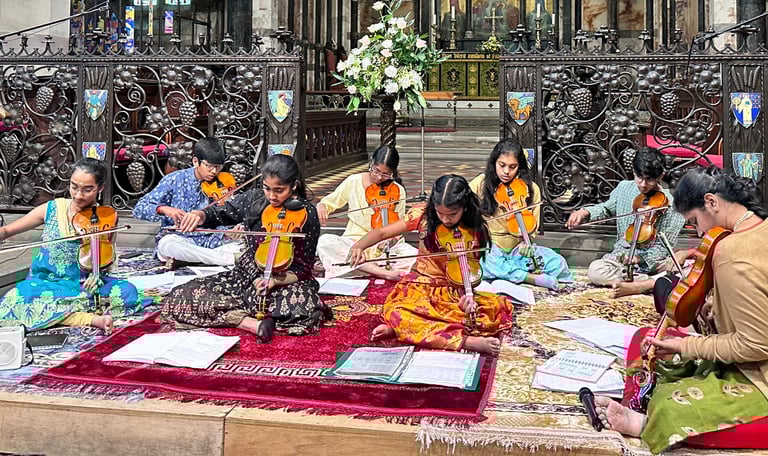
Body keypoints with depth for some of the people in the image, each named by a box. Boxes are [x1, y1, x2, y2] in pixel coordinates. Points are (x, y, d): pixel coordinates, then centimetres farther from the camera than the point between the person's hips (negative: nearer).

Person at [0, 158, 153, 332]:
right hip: (45, 283, 0)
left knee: (127, 292, -28)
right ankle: (93, 319, -32)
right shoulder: (52, 209, -1)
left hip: (82, 285, 0)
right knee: (20, 297, -35)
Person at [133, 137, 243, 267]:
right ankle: (231, 259, -34)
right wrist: (164, 209, -28)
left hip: (210, 241, 2)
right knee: (166, 245, -39)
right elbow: (139, 209, -8)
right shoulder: (174, 180, -4)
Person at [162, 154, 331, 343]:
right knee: (176, 300, -13)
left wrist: (275, 281, -30)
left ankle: (234, 316, -18)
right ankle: (252, 323, -23)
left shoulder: (307, 214, -10)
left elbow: (303, 269, -10)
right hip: (246, 276, 5)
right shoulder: (253, 199, 0)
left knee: (304, 309, -42)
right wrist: (199, 214, -18)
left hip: (286, 282, -4)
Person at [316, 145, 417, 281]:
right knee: (324, 241, -32)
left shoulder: (398, 191, 0)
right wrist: (321, 206, -12)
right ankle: (383, 272, -34)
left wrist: (392, 237, -18)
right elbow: (329, 202, 12)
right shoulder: (353, 182, 1)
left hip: (383, 246, -1)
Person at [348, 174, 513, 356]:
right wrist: (358, 246, -25)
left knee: (501, 306, -25)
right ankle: (468, 341, -39)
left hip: (454, 292, 2)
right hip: (420, 287, -2)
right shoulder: (423, 216, -7)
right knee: (398, 312, -35)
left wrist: (468, 295, -32)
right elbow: (382, 233, -5)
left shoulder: (475, 231, -7)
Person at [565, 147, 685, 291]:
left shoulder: (668, 203, -10)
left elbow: (663, 247, -8)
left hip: (652, 261, -2)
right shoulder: (624, 188, 0)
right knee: (595, 270, -29)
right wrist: (585, 212, 1)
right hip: (621, 257, 3)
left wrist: (640, 257, -25)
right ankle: (655, 283, -26)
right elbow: (606, 208, 21)